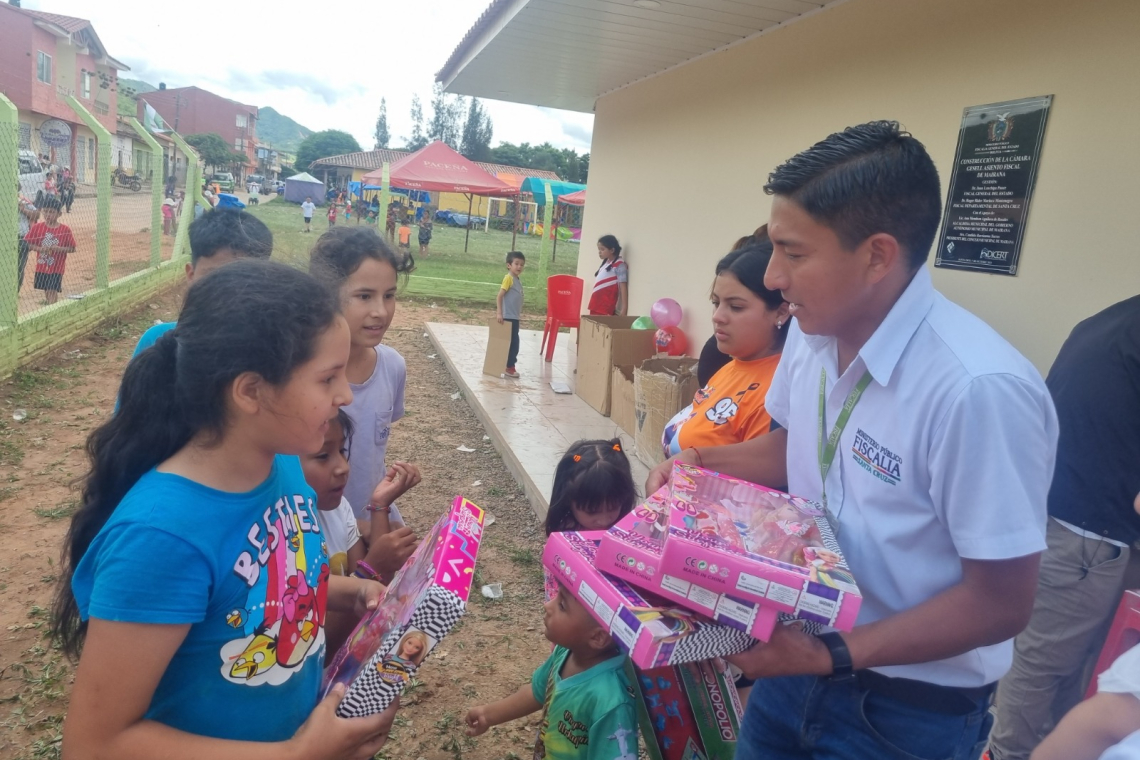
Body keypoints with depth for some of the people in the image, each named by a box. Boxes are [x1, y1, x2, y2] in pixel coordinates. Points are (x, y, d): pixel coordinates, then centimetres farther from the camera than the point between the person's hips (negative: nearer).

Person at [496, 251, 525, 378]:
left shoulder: (518, 280, 13)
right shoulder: (509, 278, -12)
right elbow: (499, 296, -17)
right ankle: (509, 367, 1)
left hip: (515, 317, 9)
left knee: (514, 343, 13)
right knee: (511, 343, -5)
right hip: (508, 317, -9)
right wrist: (499, 313, -21)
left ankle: (509, 366, 21)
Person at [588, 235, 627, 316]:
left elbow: (623, 287, -13)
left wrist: (624, 309, -18)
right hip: (596, 307, 8)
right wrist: (593, 305, 17)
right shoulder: (606, 263, 15)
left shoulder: (619, 265, -9)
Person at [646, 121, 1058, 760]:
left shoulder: (979, 389, -30)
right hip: (803, 653, 6)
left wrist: (832, 657, -25)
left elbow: (1000, 603, -22)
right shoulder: (814, 332, -7)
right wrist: (702, 463, -4)